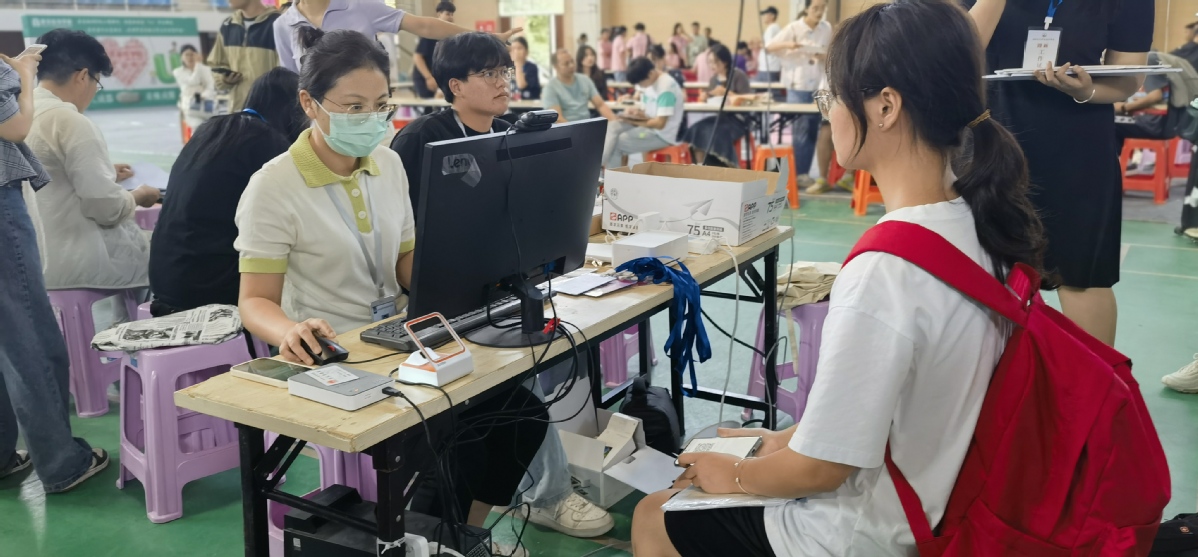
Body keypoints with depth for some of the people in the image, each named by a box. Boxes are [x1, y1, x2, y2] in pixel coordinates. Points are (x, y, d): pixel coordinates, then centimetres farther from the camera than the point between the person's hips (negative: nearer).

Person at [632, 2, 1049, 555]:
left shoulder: (883, 268, -33)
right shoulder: (976, 220, -7)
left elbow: (823, 467, -23)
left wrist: (734, 475, -5)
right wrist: (789, 439, 10)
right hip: (933, 497, 8)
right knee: (728, 451, 27)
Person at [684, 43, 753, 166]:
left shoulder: (739, 76, -4)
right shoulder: (714, 78, 15)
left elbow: (747, 99, -10)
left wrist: (727, 93, -18)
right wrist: (705, 96, -7)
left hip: (737, 118, -6)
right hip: (719, 117, 6)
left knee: (715, 132, -34)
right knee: (696, 130, -22)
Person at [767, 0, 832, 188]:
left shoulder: (827, 28, 5)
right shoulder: (794, 28, -6)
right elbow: (769, 48, -7)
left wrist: (823, 57, -11)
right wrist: (787, 45, -24)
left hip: (818, 85, 4)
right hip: (797, 85, -4)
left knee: (812, 130, 6)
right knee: (801, 128, -7)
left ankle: (803, 172, 15)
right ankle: (798, 172, 1)